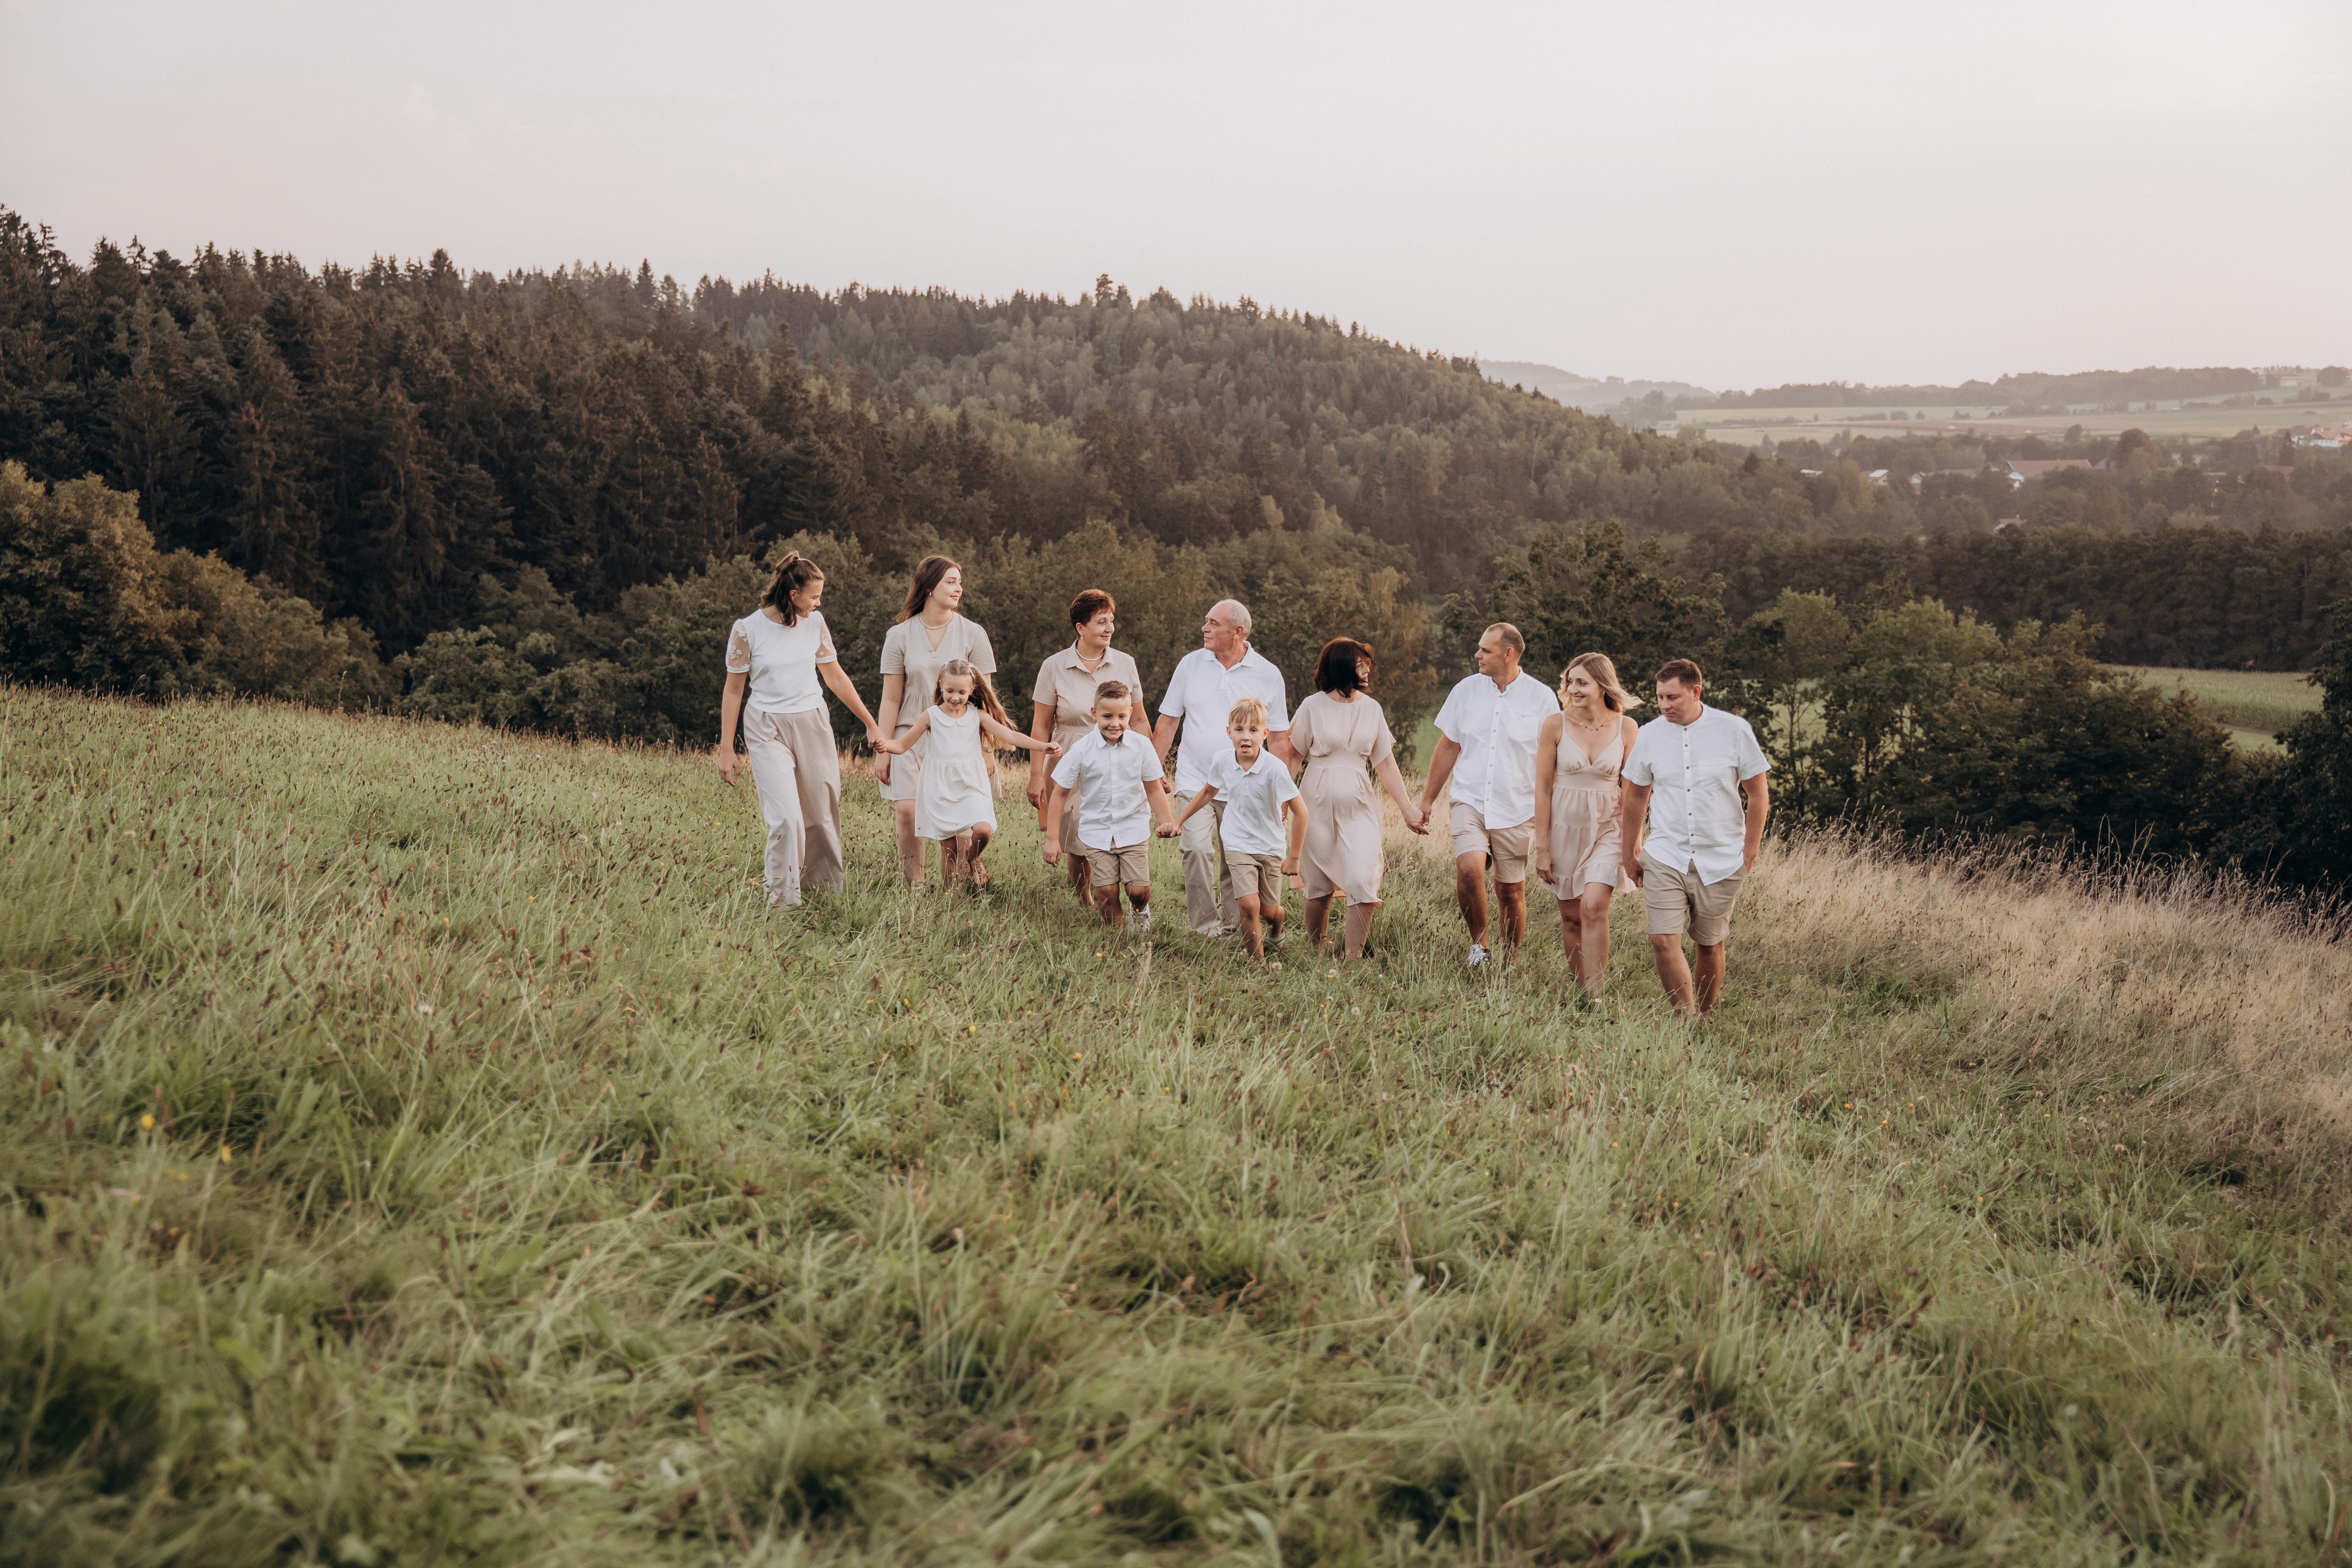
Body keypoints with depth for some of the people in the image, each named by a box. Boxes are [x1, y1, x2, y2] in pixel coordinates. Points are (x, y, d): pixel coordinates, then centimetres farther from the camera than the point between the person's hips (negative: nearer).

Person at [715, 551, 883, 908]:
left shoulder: (815, 622, 2)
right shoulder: (747, 630, -8)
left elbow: (835, 677, 12)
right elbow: (734, 690, 1)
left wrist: (871, 724, 14)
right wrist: (726, 748, 2)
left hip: (812, 725, 4)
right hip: (767, 730, -4)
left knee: (823, 815, 5)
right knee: (787, 819, -15)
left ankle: (826, 890, 22)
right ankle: (782, 901, -2)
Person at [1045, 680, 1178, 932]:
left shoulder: (1141, 746, -6)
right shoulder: (1082, 750, -10)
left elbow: (1153, 789, 6)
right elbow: (1060, 793, -3)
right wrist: (1052, 839, -3)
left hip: (1134, 829, 0)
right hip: (1096, 831, 0)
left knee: (1138, 890, -7)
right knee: (1106, 892, -5)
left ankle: (1142, 912, 28)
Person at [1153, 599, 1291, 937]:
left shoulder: (1268, 675, 0)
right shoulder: (1191, 664, 4)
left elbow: (1279, 738, 5)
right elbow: (1168, 721, 9)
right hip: (1195, 779, 0)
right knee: (1197, 849, -15)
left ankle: (1234, 926, 15)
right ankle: (1205, 924, -6)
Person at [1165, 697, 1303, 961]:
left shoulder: (1275, 769, -21)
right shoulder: (1223, 764, -10)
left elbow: (1300, 812, -15)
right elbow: (1208, 793, 12)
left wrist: (1294, 857, -12)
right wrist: (1178, 822, 16)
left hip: (1271, 848, -1)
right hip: (1238, 845, 1)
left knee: (1269, 911, 10)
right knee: (1249, 905, -18)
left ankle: (1276, 930, 48)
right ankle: (1258, 962, 0)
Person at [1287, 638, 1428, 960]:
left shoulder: (1371, 709, 6)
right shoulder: (1313, 707, -3)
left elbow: (1385, 763, 8)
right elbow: (1294, 756, 2)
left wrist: (1407, 809, 4)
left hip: (1359, 806, 2)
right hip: (1318, 803, -2)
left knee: (1364, 884, -12)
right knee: (1319, 886, 4)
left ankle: (1352, 958, -6)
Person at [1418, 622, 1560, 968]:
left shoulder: (1541, 698, -2)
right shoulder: (1466, 690, 4)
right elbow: (1447, 748, 13)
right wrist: (1427, 799, 15)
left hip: (1517, 810, -1)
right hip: (1471, 801, 1)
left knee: (1511, 892, 5)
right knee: (1469, 869, -23)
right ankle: (1478, 942, -1)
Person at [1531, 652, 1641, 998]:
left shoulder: (1626, 727, -3)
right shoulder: (1556, 725, -5)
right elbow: (1543, 788, -1)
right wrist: (1542, 847, -3)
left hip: (1607, 828, -1)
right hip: (1565, 827, 1)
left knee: (1593, 906, -19)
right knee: (1571, 917, 6)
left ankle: (1595, 996, -15)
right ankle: (1579, 993, 20)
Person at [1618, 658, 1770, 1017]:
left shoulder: (1734, 730, -4)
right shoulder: (1649, 735, 2)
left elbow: (1758, 794, 3)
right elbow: (1635, 798, 14)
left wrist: (1750, 852, 1)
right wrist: (1629, 854, 16)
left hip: (1721, 862, -1)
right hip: (1665, 857, 1)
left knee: (1710, 946, 7)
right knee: (1663, 941, -13)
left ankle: (1704, 1019, 24)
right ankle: (1688, 1021, -4)